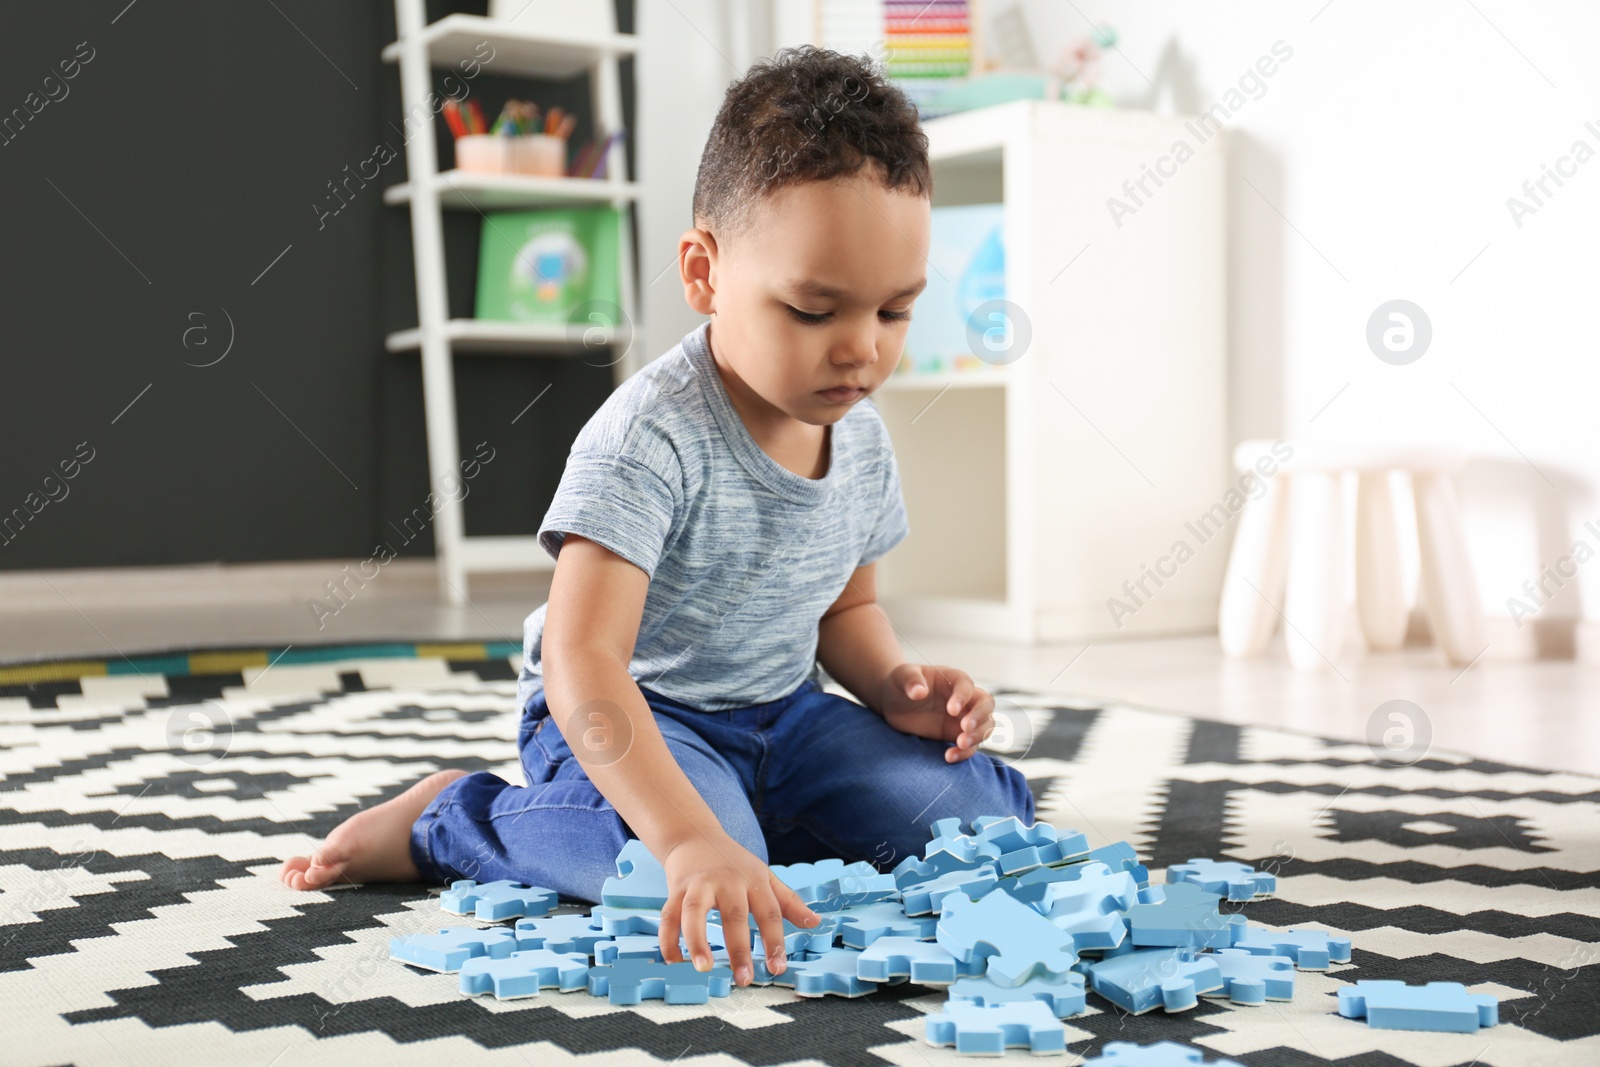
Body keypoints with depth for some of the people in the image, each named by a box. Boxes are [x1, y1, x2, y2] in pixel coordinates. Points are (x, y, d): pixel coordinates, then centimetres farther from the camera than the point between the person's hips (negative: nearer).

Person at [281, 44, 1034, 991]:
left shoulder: (864, 438, -3)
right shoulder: (650, 437, -28)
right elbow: (581, 660, -37)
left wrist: (895, 686, -9)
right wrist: (692, 840, -48)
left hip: (781, 709, 7)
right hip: (626, 713, -6)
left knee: (980, 811, -8)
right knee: (683, 874, -36)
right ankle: (444, 819, -7)